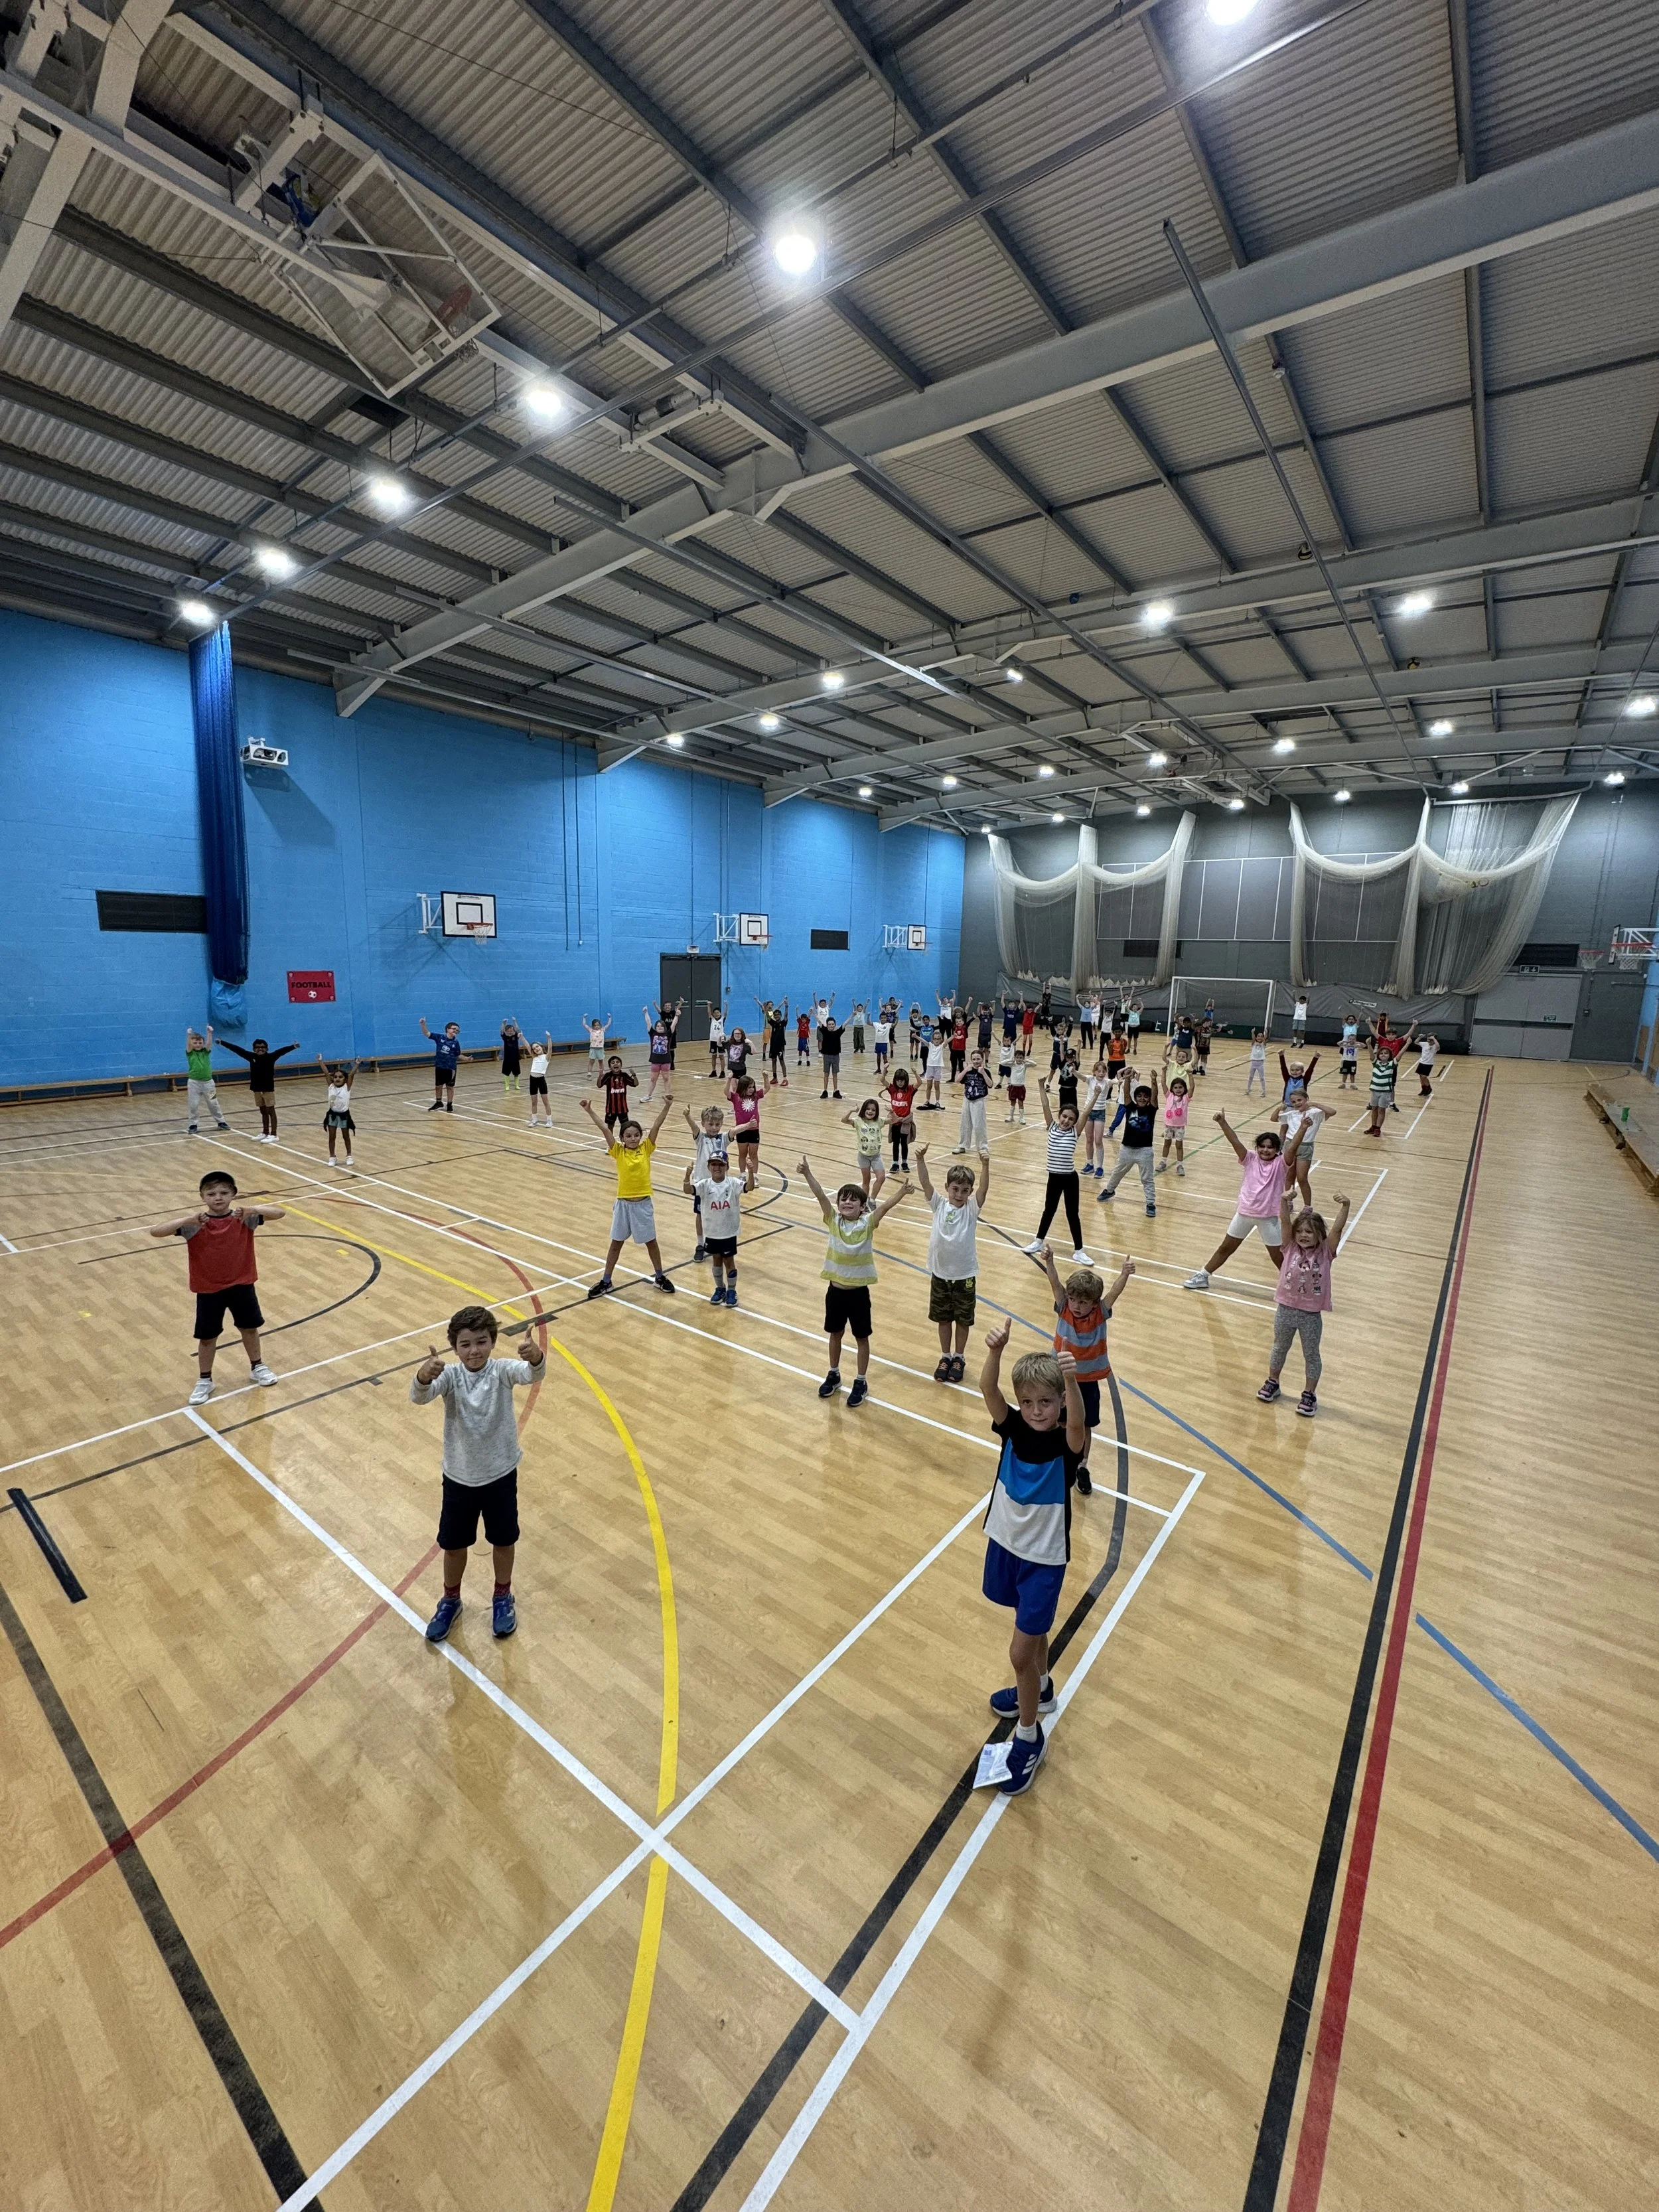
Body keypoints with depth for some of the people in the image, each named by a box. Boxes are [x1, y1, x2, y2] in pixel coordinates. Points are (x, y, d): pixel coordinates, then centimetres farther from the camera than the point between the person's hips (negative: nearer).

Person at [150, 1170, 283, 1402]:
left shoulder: (244, 1217, -11)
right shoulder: (195, 1223, -14)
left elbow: (279, 1213, -20)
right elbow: (155, 1232, -23)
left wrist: (252, 1209, -37)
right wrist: (188, 1220, -37)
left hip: (241, 1285, 1)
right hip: (208, 1290, -1)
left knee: (250, 1328, 18)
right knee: (207, 1338, 12)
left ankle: (257, 1367, 40)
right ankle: (204, 1381, 33)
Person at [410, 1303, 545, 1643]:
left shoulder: (502, 1371, -17)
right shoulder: (449, 1375, -16)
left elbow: (532, 1374, -37)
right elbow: (419, 1396, -34)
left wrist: (536, 1358, -62)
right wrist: (425, 1374, -58)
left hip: (501, 1474, 0)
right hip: (459, 1477, 1)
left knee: (504, 1540, 17)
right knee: (454, 1544, 18)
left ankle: (503, 1597, 43)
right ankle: (450, 1600, 46)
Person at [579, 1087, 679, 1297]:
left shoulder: (646, 1149, -3)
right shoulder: (618, 1152, -4)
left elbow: (657, 1126, -13)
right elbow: (604, 1130, -14)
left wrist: (667, 1106, -22)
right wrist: (590, 1112, -22)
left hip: (643, 1203, 0)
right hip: (623, 1203, 0)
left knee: (651, 1242, 14)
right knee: (616, 1243, 12)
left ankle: (660, 1277, 31)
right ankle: (606, 1282, 25)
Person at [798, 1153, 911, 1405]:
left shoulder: (868, 1224, -11)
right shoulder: (833, 1221, -7)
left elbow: (885, 1206, -26)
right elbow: (821, 1195, -20)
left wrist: (902, 1192, -41)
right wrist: (807, 1174, -32)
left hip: (858, 1291, -2)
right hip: (835, 1289, 3)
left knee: (861, 1338, 13)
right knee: (835, 1334, 20)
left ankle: (861, 1382, 29)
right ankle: (833, 1375, 40)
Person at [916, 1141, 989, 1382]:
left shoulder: (972, 1208, -9)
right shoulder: (939, 1204, -6)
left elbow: (983, 1188, -26)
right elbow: (925, 1183, -19)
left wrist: (985, 1166, -42)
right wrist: (920, 1160, -35)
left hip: (965, 1274, -1)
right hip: (940, 1273, 1)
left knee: (963, 1320, 14)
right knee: (943, 1318, 16)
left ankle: (959, 1358, 33)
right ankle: (945, 1357, 33)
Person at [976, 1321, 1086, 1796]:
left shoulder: (1067, 1444, -24)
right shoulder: (1013, 1429, -14)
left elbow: (1078, 1423, -48)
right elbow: (988, 1390, -32)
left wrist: (1072, 1380, -67)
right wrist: (995, 1351, -51)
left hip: (1044, 1560, -5)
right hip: (1005, 1545, 5)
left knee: (1020, 1653, 1)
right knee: (1032, 1628, 27)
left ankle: (1029, 1737, 24)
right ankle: (1040, 1689, 53)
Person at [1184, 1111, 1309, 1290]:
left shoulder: (1281, 1164, -9)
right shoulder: (1251, 1159, -4)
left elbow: (1292, 1147, -26)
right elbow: (1235, 1142, -16)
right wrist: (1223, 1123, -30)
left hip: (1269, 1217, -3)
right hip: (1244, 1213, 3)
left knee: (1279, 1257, 6)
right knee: (1225, 1248, 17)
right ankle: (1203, 1276, 30)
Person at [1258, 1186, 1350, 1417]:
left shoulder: (1326, 1252, -9)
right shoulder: (1291, 1248, -7)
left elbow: (1338, 1228, -23)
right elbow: (1284, 1221, -18)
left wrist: (1345, 1206, -37)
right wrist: (1284, 1201, -34)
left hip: (1311, 1315, -2)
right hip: (1285, 1310, 2)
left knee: (1311, 1355, 14)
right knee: (1279, 1348, 21)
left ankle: (1309, 1395, 30)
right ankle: (1272, 1383, 39)